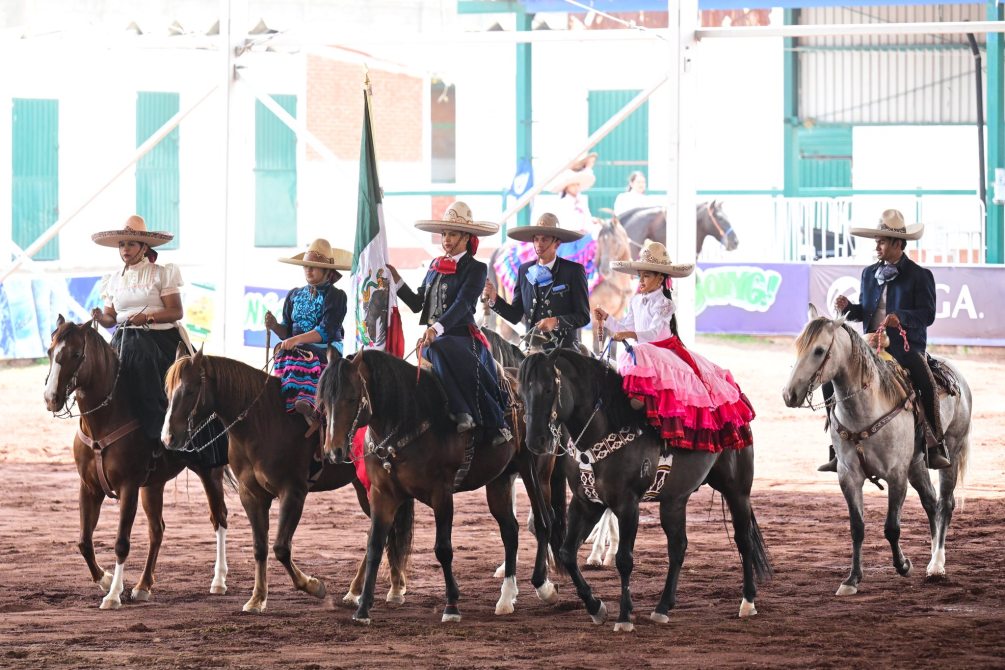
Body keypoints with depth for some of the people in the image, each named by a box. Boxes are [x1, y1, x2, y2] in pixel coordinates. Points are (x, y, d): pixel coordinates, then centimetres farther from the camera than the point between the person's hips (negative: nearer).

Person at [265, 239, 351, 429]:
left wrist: (296, 340, -26)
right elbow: (286, 332, 15)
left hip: (329, 349, -4)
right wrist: (275, 326, -9)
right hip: (296, 349, 4)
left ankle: (308, 402, -52)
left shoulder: (336, 296, -2)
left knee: (304, 355, -36)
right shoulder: (295, 295, 17)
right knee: (282, 350, -29)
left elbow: (326, 331, -14)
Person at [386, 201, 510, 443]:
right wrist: (396, 281, 10)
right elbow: (417, 304, 22)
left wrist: (437, 328, -31)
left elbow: (463, 304, -16)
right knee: (438, 352, -33)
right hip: (432, 339, 4)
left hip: (461, 336, -4)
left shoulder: (476, 269, 0)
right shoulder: (435, 266, 20)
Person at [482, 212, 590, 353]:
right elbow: (515, 315, 11)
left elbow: (583, 316, -1)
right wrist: (494, 299, -5)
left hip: (564, 348, -3)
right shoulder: (524, 271, 12)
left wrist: (556, 322, -17)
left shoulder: (573, 271, 1)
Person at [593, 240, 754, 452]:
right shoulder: (636, 301, 11)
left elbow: (655, 331, -25)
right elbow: (625, 327, 16)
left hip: (664, 352, -8)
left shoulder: (663, 303, -12)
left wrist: (631, 335, -38)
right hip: (643, 352, 8)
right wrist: (607, 319, 1)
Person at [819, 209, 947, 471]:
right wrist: (848, 308, -3)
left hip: (906, 347, -5)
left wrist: (901, 318, -27)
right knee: (831, 380, -8)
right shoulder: (869, 273, 14)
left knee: (927, 384, -31)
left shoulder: (920, 275, -3)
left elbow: (928, 314, -10)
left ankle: (936, 447, -16)